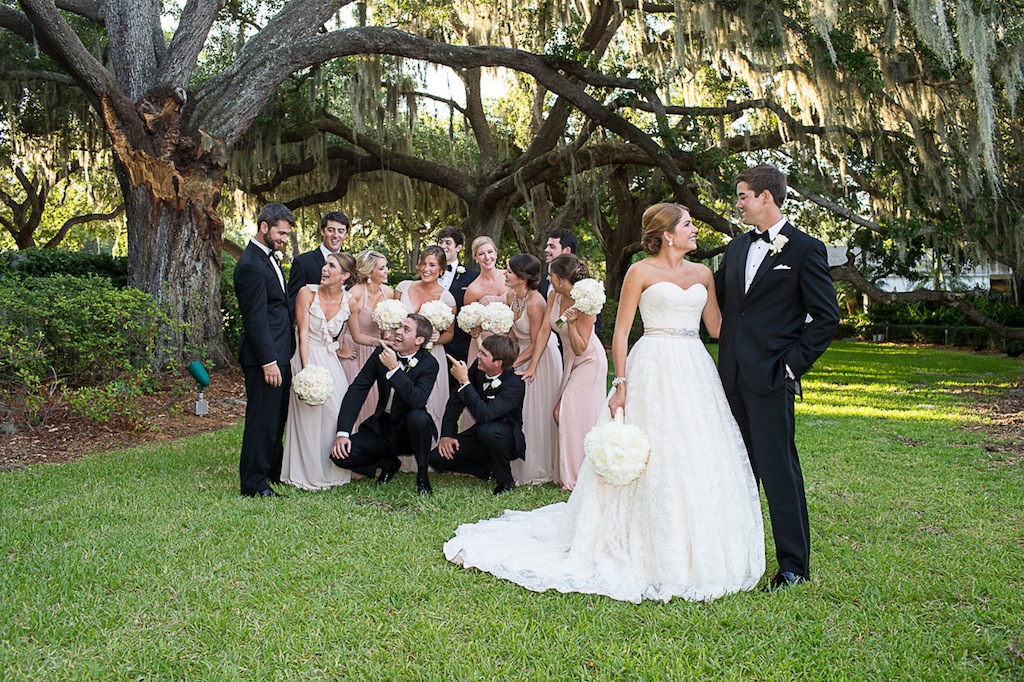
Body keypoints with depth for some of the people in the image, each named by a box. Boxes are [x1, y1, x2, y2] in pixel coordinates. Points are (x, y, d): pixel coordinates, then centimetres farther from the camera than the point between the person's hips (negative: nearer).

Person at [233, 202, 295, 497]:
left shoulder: (269, 257, 14)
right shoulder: (251, 265, -18)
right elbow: (255, 318, -21)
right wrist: (268, 361, -21)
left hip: (279, 353, 10)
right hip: (264, 355, -10)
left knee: (277, 417, 20)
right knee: (262, 420, -2)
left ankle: (275, 471, 34)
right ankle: (253, 483, 9)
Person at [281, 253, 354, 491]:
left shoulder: (349, 301, -1)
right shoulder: (307, 292, -9)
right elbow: (303, 334, -12)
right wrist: (306, 370, -19)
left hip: (332, 361, 3)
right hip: (309, 358, -3)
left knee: (339, 413, -1)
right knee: (311, 414, -4)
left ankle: (332, 471, 17)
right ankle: (310, 473, 12)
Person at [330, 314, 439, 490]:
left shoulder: (429, 364, -14)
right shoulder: (381, 353, -3)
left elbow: (417, 401, -31)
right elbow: (357, 390, -4)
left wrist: (394, 368, -32)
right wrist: (342, 433, -13)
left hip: (408, 432, -4)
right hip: (381, 428, 4)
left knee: (419, 417, -37)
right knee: (340, 454, -17)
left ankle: (422, 473, -10)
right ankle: (387, 464, 13)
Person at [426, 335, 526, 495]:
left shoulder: (515, 384, -28)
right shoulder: (478, 368, -10)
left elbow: (484, 415, -40)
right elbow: (457, 398, 2)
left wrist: (464, 381, -36)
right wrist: (447, 434, -6)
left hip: (507, 438, -6)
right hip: (480, 434, 6)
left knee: (488, 430, -40)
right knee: (436, 458, -10)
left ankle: (505, 480, -13)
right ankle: (488, 470, 7)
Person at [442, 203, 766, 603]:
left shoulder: (702, 274, 15)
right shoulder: (641, 272, 0)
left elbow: (717, 327, 13)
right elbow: (621, 332, -4)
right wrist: (621, 384, -11)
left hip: (695, 371, 5)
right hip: (654, 370, -5)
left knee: (698, 462, 5)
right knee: (652, 462, -5)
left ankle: (695, 555, 19)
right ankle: (651, 554, 8)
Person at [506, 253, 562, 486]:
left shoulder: (535, 303, -27)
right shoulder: (511, 296, -3)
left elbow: (536, 344, -22)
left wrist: (511, 363, -17)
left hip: (541, 357, -8)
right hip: (522, 353, 8)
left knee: (537, 411, 0)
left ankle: (539, 470, 15)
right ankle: (520, 465, 25)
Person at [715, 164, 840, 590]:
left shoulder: (805, 249, -5)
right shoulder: (736, 249, 15)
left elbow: (827, 317, -6)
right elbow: (715, 300, 21)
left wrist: (793, 362, -10)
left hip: (770, 378, -6)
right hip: (732, 376, 7)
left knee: (778, 467, -1)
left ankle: (794, 564, 11)